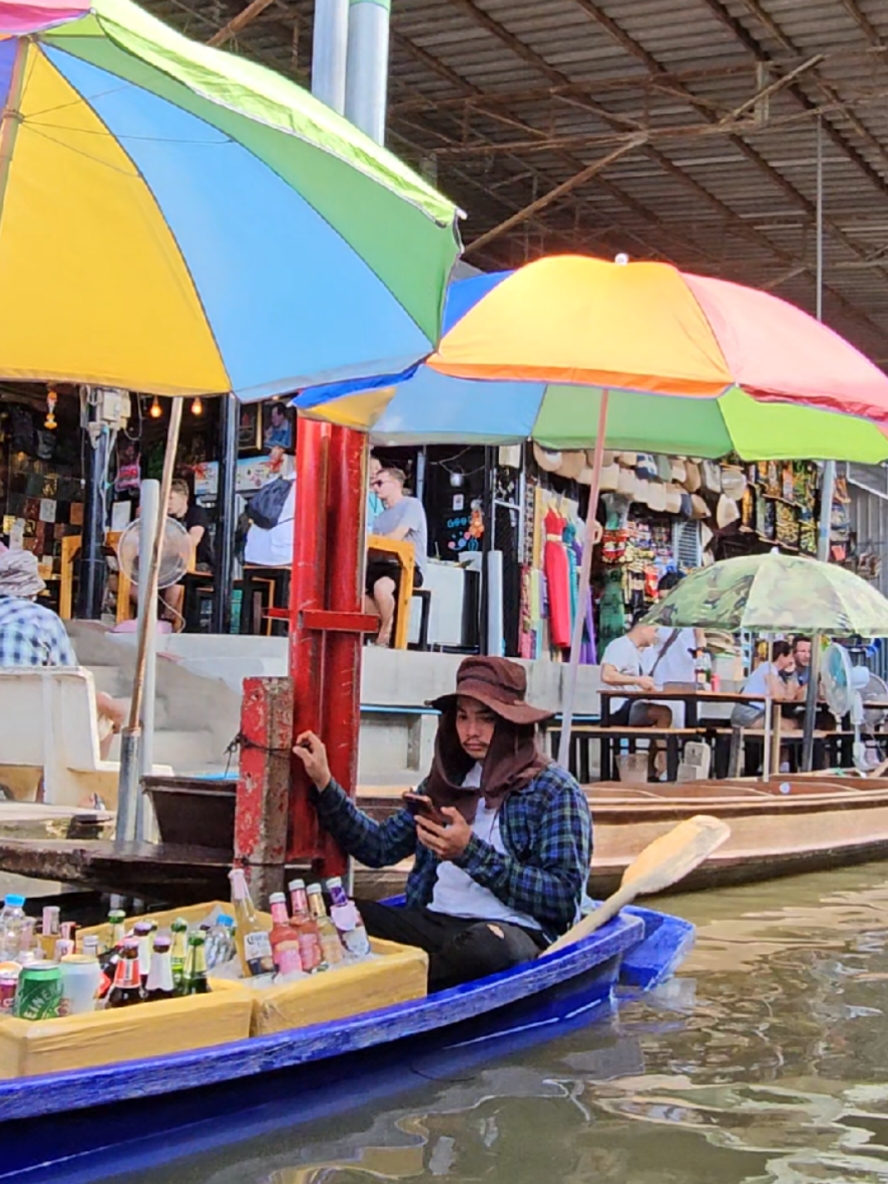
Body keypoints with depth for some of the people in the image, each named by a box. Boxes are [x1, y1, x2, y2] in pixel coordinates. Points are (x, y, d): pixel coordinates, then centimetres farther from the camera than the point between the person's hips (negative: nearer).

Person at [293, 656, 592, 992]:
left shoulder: (554, 791, 2)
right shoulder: (450, 780, 18)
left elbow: (565, 900, -7)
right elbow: (380, 846, 17)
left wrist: (470, 853, -14)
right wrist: (324, 784, 8)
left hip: (512, 931, -4)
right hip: (435, 923, 5)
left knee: (488, 945, -40)